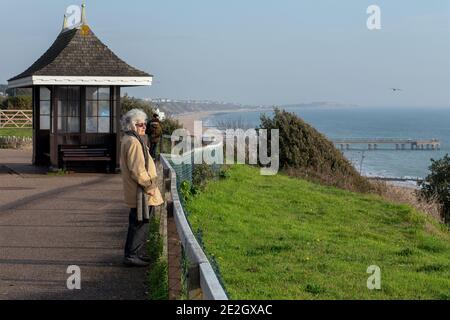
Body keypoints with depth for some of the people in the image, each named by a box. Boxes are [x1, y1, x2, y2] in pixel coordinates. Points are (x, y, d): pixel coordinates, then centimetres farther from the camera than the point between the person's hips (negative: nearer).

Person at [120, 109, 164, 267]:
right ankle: (132, 255, -1)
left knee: (139, 224, 17)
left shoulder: (129, 140, 15)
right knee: (140, 224, -5)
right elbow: (138, 170, -23)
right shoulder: (133, 142, -19)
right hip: (140, 192, -11)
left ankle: (138, 253, 25)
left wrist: (150, 184, 20)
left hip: (138, 191, 11)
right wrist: (150, 186, -15)